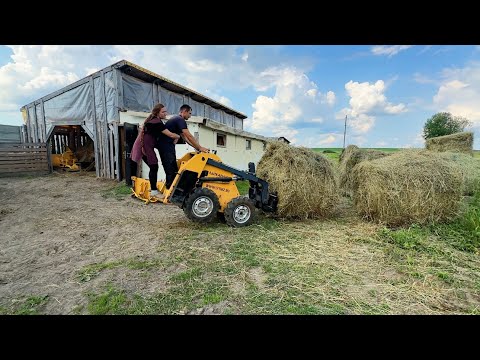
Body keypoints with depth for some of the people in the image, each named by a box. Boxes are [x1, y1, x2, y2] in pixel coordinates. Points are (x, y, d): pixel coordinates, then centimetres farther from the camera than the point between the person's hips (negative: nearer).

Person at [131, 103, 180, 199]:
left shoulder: (152, 120, 14)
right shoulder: (157, 123, -18)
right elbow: (171, 135, -21)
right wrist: (178, 137, -1)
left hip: (144, 146, 10)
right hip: (145, 146, -10)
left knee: (153, 167, 12)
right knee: (154, 167, -8)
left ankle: (153, 187, 21)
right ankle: (153, 191, -5)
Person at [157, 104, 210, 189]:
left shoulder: (177, 120, 20)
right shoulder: (180, 120, -12)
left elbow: (185, 138, 18)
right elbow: (189, 136, -18)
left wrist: (197, 147, 10)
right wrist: (200, 148, -14)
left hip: (167, 146, 10)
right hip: (166, 146, -10)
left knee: (172, 170, 11)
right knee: (171, 171, -10)